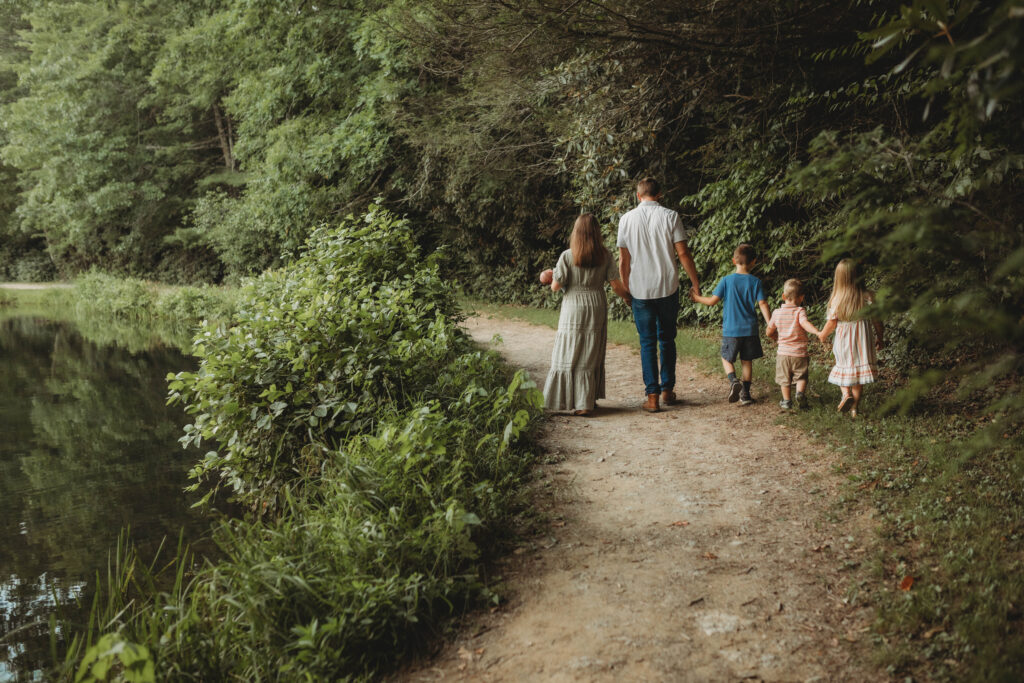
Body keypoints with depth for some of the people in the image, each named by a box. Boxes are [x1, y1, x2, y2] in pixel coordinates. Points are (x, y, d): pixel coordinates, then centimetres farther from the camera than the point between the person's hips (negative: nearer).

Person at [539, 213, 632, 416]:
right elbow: (616, 285, -2)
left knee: (568, 355, 5)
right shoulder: (605, 256, -3)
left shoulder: (567, 256, -10)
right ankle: (585, 402, 12)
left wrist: (551, 278, 15)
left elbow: (555, 286, -7)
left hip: (573, 309, -2)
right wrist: (628, 297, 16)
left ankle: (563, 400, 6)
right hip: (597, 308, 3)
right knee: (590, 356, 11)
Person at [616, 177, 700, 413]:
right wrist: (695, 281, 5)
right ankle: (667, 390, 19)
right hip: (668, 287, 0)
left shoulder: (626, 219, 0)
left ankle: (652, 396, 2)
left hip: (640, 290, 0)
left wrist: (626, 287, 15)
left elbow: (623, 260, 3)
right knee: (667, 339, 15)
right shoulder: (670, 216, -3)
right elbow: (683, 253, -5)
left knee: (647, 342, 5)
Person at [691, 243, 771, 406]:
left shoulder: (727, 280, -6)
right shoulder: (756, 282, -3)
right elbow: (762, 304, -8)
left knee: (727, 358, 14)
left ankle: (733, 381, -13)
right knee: (747, 361, 12)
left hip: (731, 330, -1)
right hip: (750, 330, 1)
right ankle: (745, 394, 12)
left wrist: (698, 298, 12)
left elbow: (712, 301, -6)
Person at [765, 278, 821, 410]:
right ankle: (800, 392, -10)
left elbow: (768, 333, 7)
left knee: (784, 379, 14)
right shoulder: (800, 311, -10)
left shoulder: (777, 313, 0)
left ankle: (786, 401, 16)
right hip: (799, 353, -2)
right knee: (801, 377, 13)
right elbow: (805, 323, -31)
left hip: (783, 352, 2)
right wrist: (817, 332, -43)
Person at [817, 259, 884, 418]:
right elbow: (876, 320, -3)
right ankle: (854, 408, 15)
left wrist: (822, 335, 14)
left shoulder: (836, 299, -12)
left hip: (843, 340, -1)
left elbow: (832, 323, -5)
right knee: (859, 373, 12)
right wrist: (879, 338, 11)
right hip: (863, 341, 1)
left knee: (844, 369, 17)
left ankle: (846, 393, -10)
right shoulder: (868, 296, -9)